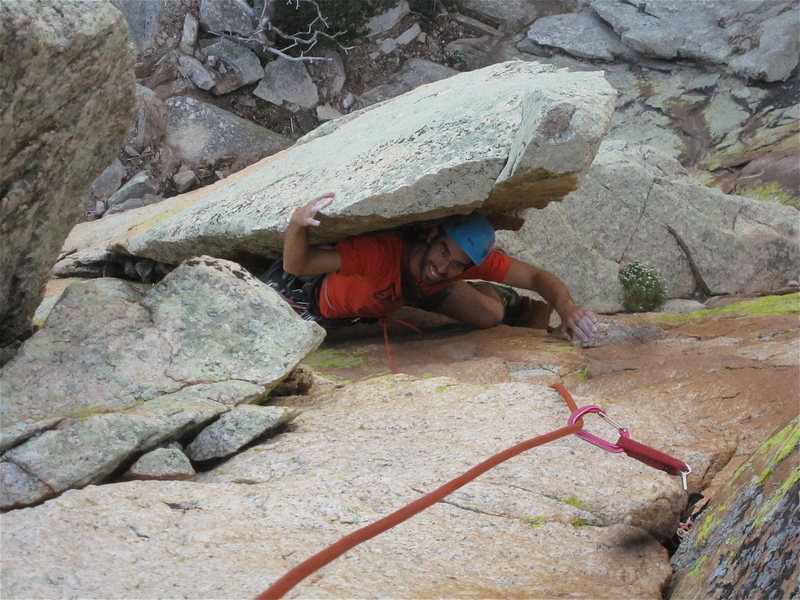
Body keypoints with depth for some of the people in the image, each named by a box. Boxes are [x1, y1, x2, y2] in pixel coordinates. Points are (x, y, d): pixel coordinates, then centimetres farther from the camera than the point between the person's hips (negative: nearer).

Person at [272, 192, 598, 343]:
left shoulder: (475, 258, -34)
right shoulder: (381, 251, -49)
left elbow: (537, 277, -27)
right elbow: (296, 266, -50)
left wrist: (567, 307, -47)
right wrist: (296, 225, -71)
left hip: (417, 291, 2)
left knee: (491, 314, -15)